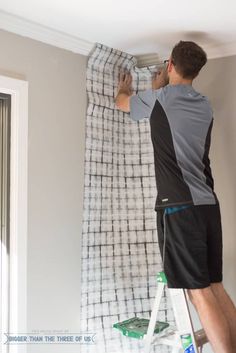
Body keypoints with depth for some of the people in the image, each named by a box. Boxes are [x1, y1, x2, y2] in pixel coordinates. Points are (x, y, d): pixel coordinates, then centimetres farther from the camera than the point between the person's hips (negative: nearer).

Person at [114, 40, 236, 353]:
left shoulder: (160, 99, 0)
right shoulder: (205, 106, 16)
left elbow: (121, 102, 21)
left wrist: (125, 87, 44)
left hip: (179, 206, -7)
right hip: (208, 205, 7)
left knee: (199, 292, -5)